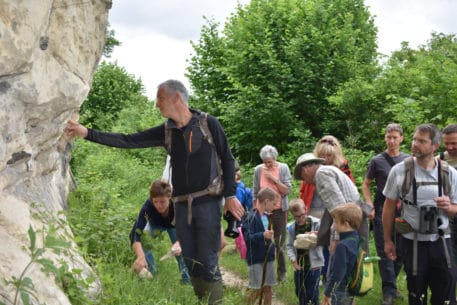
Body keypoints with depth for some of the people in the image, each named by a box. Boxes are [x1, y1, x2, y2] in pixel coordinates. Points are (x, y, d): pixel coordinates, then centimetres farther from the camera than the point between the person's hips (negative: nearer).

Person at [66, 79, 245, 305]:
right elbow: (127, 141, 3)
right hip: (182, 206, 5)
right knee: (191, 264, 8)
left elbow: (227, 159, 0)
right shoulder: (166, 131, 7)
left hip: (207, 203, -5)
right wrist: (87, 133, -4)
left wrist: (230, 195, -6)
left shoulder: (208, 124, -4)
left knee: (208, 264, -8)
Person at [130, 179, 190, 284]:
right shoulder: (148, 206, -40)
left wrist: (179, 243, -63)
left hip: (174, 225, -1)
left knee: (180, 251, -22)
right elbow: (136, 233, -47)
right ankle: (150, 273, -4)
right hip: (155, 224, 1)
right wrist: (140, 256, -62)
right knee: (143, 238, -24)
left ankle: (187, 281, 0)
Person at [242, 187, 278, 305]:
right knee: (255, 290, -4)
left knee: (267, 288, 12)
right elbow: (247, 237, -24)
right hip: (255, 260, -8)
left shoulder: (267, 217, 11)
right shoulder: (251, 217, -15)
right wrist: (263, 235, -34)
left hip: (268, 258, 8)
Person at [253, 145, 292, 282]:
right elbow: (255, 193, 6)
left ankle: (281, 271, 16)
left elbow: (287, 190, -9)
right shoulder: (258, 170, -1)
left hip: (279, 210, -1)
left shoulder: (283, 168, -4)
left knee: (280, 243, 4)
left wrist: (275, 180, -19)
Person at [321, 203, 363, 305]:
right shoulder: (356, 240, 4)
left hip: (339, 293, -9)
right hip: (350, 292, 9)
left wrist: (327, 294, -15)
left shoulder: (342, 246, -23)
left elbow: (337, 273, -22)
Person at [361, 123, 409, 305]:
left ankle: (390, 283, 24)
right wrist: (370, 206, -7)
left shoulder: (408, 160, 8)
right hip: (382, 210, -3)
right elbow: (365, 185, 5)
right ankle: (389, 290, 1)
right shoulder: (377, 161, 0)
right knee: (384, 251, -3)